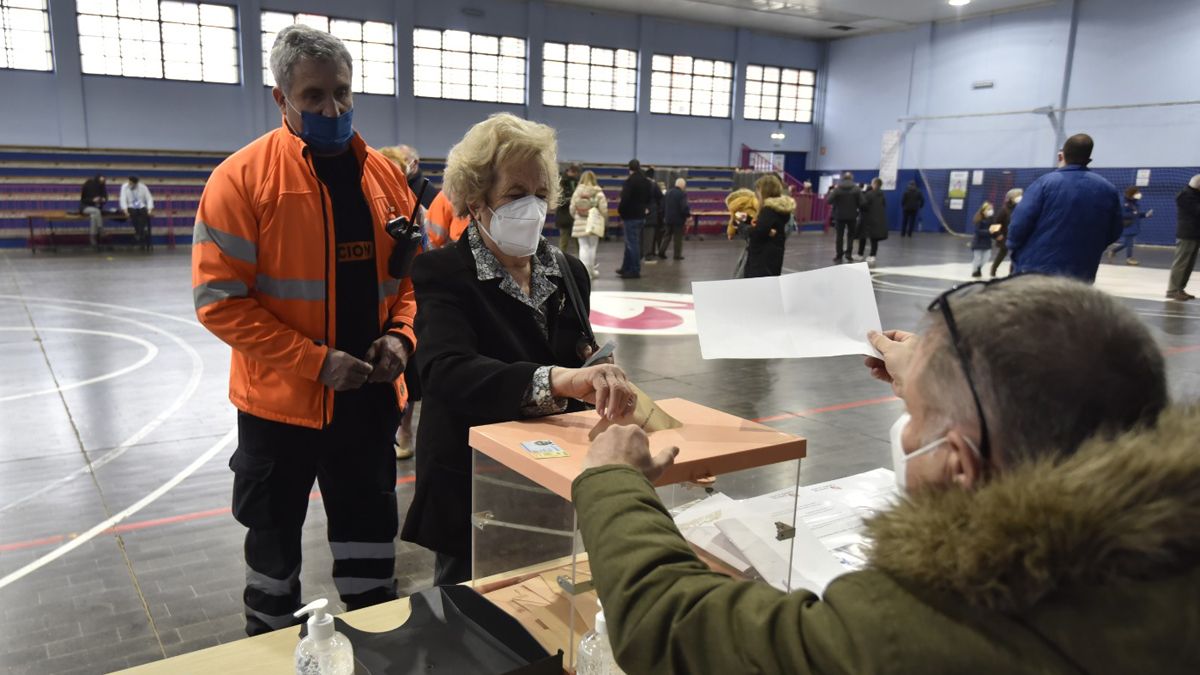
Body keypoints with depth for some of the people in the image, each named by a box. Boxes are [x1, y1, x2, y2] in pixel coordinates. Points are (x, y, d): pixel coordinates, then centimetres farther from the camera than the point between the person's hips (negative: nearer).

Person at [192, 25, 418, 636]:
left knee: (371, 537, 16)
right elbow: (220, 299, -15)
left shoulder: (385, 175, 3)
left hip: (370, 397, 4)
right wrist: (315, 361, -20)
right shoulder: (242, 177, -12)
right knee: (275, 538, 15)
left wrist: (400, 336, -8)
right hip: (280, 400, -4)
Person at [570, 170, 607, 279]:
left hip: (580, 223, 1)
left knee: (583, 247, 5)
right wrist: (605, 221, 10)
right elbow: (603, 209, -6)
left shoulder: (577, 192, 0)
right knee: (592, 247, 9)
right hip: (594, 223, -1)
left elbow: (572, 208, 2)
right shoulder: (598, 193, -6)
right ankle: (591, 271, 15)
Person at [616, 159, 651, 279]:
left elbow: (624, 200, -20)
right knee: (632, 243, 17)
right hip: (641, 216, 8)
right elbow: (648, 199, 18)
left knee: (632, 243, -3)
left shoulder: (629, 181, -17)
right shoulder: (646, 182, 9)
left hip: (631, 216, -8)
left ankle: (635, 270, -1)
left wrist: (620, 211, -6)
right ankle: (626, 268, 25)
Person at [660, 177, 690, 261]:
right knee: (678, 238, 2)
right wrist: (688, 214, -5)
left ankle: (661, 251, 6)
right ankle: (677, 255, 5)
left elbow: (663, 206, 11)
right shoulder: (682, 194, -15)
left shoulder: (668, 192, 7)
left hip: (668, 219, 6)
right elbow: (684, 207, -21)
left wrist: (664, 216, 18)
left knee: (667, 236, 14)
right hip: (678, 219, -6)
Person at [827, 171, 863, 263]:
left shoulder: (837, 188, -6)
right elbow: (861, 203, -10)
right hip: (852, 216, 0)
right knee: (850, 235, 13)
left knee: (839, 236, 7)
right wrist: (857, 207, 11)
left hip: (840, 215, 0)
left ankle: (839, 256, 7)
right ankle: (848, 253, 0)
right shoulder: (856, 189, -4)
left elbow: (828, 200, -12)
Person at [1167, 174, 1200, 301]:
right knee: (1181, 263, -6)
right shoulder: (1185, 195, -11)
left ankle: (1180, 289, 14)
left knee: (1189, 264, 10)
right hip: (1186, 234, -9)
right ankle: (1173, 290, -3)